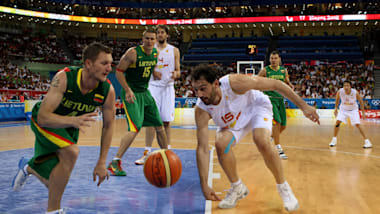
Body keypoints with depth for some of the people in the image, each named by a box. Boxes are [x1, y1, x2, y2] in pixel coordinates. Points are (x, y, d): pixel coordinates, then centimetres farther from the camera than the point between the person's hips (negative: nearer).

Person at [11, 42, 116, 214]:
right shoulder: (64, 78, -35)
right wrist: (73, 121, -59)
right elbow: (43, 116, -40)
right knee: (71, 152, -33)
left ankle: (27, 167, 51)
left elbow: (108, 125, -12)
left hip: (69, 125, 5)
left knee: (53, 183, 13)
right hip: (43, 121, -4)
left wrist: (101, 163, -13)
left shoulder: (108, 90, -25)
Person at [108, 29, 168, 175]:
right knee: (135, 128, -20)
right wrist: (128, 90, -21)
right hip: (131, 94, -7)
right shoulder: (133, 52, -16)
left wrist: (155, 73, 6)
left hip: (145, 92, 8)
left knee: (159, 126, 11)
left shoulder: (155, 53, 5)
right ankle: (115, 162, -14)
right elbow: (119, 71, -14)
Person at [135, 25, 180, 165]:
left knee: (166, 122, 4)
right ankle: (147, 154, -5)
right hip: (153, 87, -1)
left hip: (168, 88, 1)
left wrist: (175, 74, -14)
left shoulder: (174, 51, 8)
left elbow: (178, 71, 8)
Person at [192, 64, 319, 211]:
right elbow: (202, 148, -28)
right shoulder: (201, 110, -29)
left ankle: (283, 187, -5)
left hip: (256, 106, -2)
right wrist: (204, 185, -34)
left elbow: (275, 84, -27)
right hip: (232, 122, 3)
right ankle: (237, 188, 1)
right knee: (221, 143, -25)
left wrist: (303, 106, -25)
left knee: (262, 141, -29)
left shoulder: (233, 83, -38)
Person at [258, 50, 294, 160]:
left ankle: (271, 137, 36)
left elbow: (287, 82, 18)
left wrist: (290, 85, -3)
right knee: (277, 122, -17)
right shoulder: (265, 71, -5)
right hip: (270, 99, -5)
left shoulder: (284, 70, 6)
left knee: (283, 126, 6)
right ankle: (279, 149, -10)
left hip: (280, 99, 5)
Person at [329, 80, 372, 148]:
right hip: (343, 109, 2)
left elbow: (361, 101, -9)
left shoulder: (355, 92, -27)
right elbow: (337, 100, 0)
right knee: (337, 122, -12)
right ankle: (334, 140, 4)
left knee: (358, 125, -11)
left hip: (353, 110, -2)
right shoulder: (340, 92, -23)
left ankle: (367, 141, 0)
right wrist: (336, 109, 4)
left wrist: (363, 112, -7)